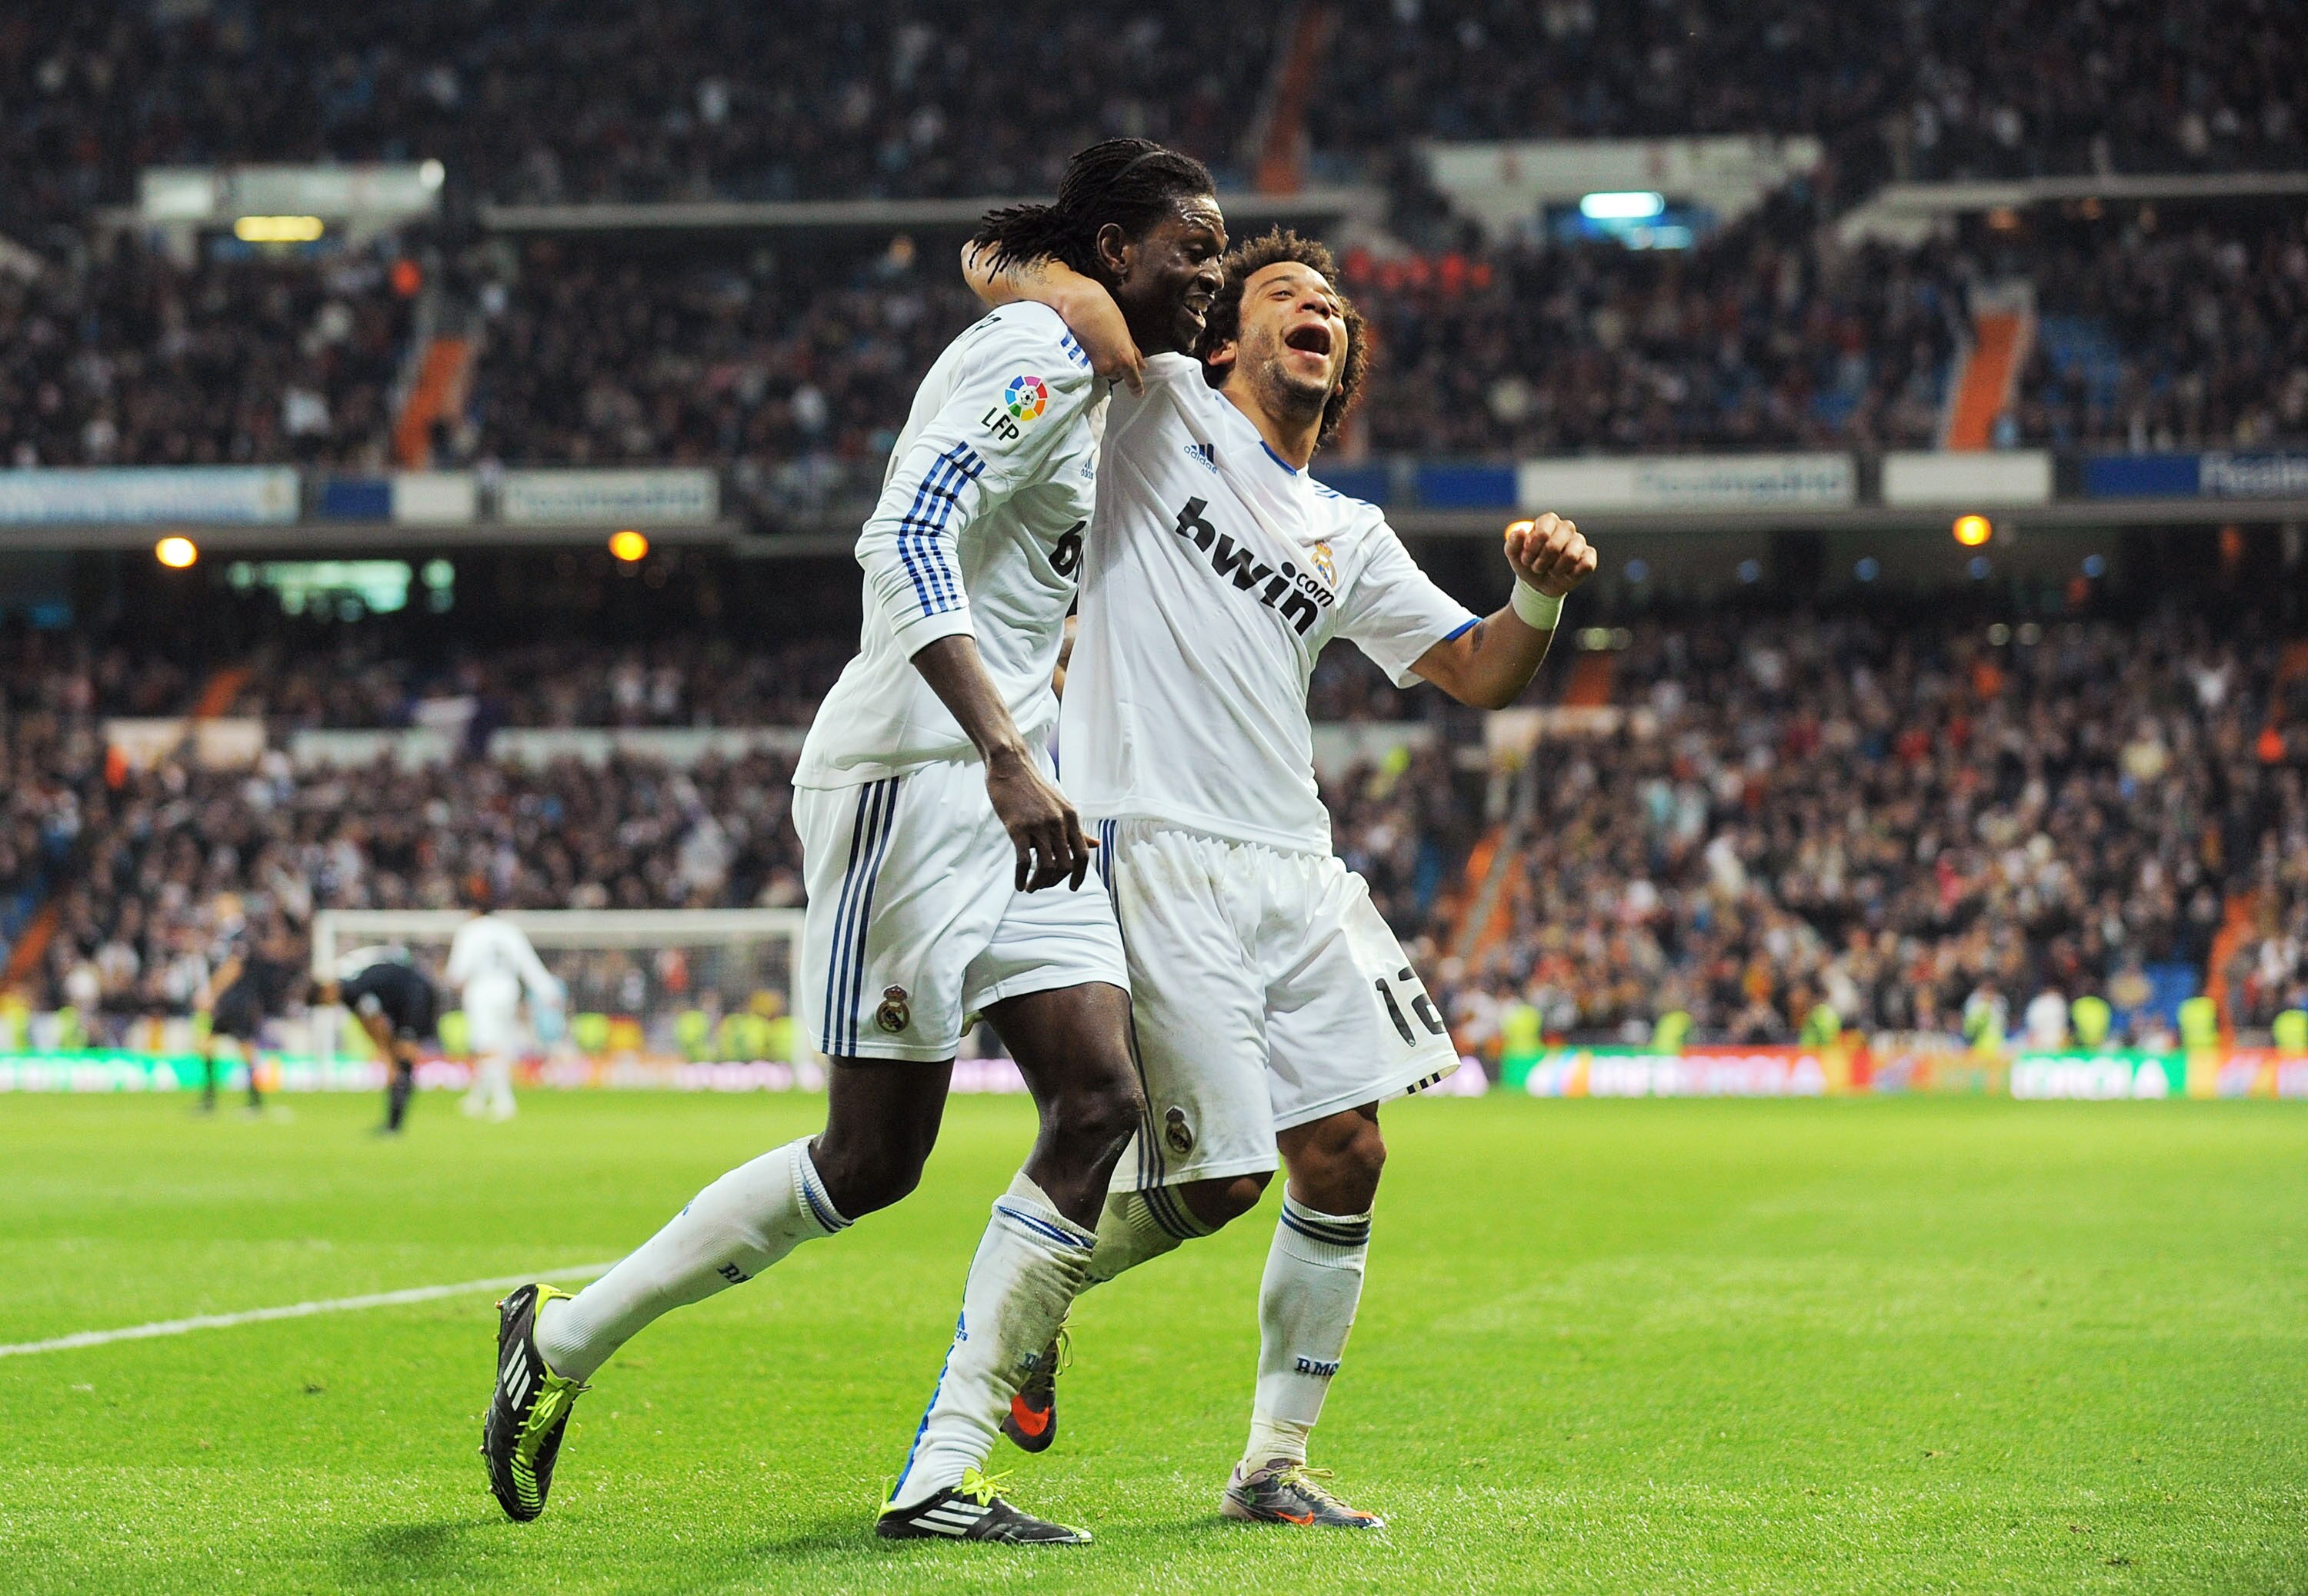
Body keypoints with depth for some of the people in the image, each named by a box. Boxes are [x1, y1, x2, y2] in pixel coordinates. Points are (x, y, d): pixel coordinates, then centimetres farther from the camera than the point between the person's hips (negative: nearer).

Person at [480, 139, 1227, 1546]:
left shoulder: (1094, 378, 18)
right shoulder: (1035, 356, -12)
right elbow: (908, 540, -25)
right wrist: (1008, 757, -32)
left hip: (1011, 787, 10)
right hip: (917, 779, -10)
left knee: (1101, 1104, -5)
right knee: (874, 1158, -5)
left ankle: (941, 1477, -4)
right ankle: (568, 1335, 13)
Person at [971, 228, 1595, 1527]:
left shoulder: (1349, 538, 19)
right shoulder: (1161, 409, 5)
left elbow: (1478, 673, 14)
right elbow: (1009, 276, 3)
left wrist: (1543, 597, -4)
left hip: (1296, 872, 6)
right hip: (1157, 853, -6)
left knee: (1344, 1161, 0)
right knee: (1219, 1180, -9)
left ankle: (1275, 1463, 13)